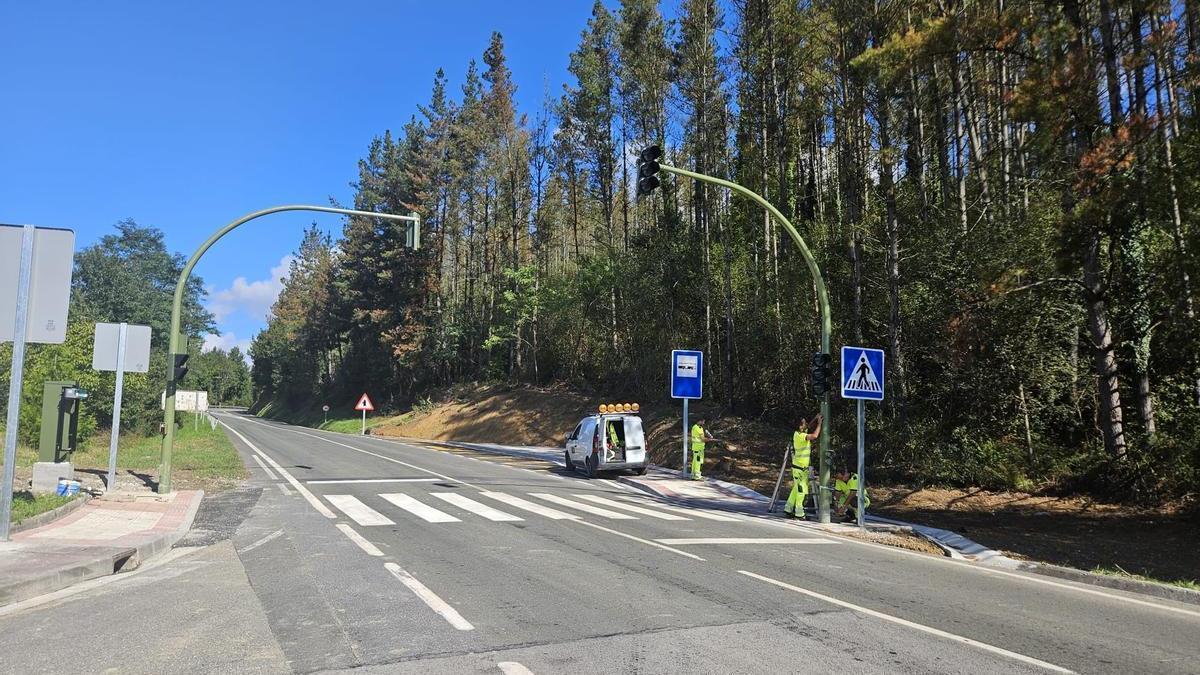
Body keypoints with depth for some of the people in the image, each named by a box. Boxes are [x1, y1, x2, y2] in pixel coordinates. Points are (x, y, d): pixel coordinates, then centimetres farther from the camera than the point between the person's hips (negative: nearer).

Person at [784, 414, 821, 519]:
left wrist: (815, 419, 10)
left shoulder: (798, 433, 7)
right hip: (800, 467, -9)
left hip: (802, 467, 9)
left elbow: (809, 427, 26)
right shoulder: (800, 436, -21)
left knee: (796, 489, 17)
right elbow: (814, 436, -33)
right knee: (801, 489, -4)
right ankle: (799, 512, 1)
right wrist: (819, 423, -21)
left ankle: (789, 508, 23)